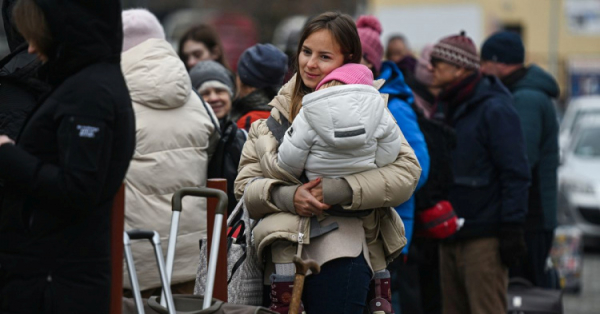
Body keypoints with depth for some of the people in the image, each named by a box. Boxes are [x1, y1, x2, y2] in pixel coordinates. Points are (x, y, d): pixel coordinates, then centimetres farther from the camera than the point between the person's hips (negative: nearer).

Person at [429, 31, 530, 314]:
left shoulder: (494, 110, -9)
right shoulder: (447, 109, 17)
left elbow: (515, 174, -13)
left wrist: (511, 228, -18)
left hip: (484, 238, -8)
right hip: (450, 237, 9)